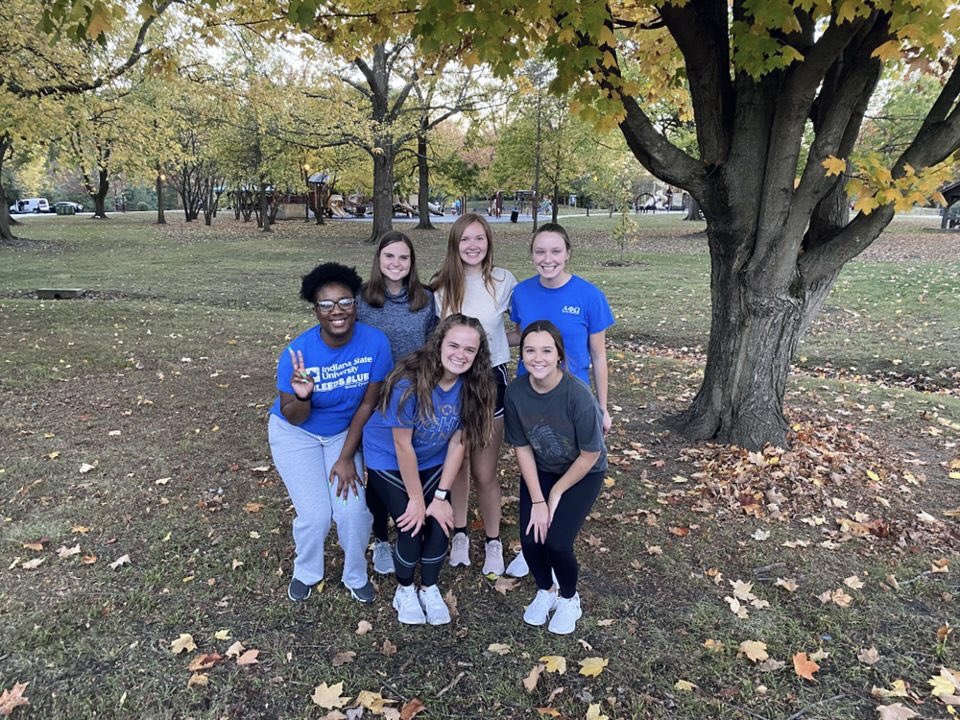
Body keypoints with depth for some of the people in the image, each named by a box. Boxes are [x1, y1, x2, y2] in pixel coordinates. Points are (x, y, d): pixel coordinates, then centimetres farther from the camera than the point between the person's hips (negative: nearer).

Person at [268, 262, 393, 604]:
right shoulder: (298, 351, -27)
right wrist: (302, 397, -40)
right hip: (297, 434, -1)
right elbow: (293, 418, -17)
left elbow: (367, 404, -13)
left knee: (354, 509, -11)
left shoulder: (375, 342, -24)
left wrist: (347, 457, -12)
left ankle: (356, 575, 21)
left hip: (345, 433, 2)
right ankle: (306, 572, 26)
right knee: (316, 514, -9)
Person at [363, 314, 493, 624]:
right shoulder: (410, 381, -32)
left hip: (432, 461, 4)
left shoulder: (472, 385, -17)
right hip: (389, 460, -4)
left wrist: (440, 496, -12)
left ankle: (430, 589, 22)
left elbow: (457, 442, -11)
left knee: (440, 524, -7)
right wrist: (416, 498, -16)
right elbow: (402, 444, -25)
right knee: (412, 527, -11)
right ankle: (405, 589, 20)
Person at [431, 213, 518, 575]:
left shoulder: (503, 281, -5)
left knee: (485, 471, 4)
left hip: (490, 379, -1)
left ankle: (493, 541, 25)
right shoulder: (441, 287, -3)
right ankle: (459, 533, 35)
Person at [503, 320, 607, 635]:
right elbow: (522, 448, -9)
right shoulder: (515, 391, -20)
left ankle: (569, 598, 19)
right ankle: (545, 591, 24)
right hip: (540, 470, 3)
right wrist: (537, 501, -12)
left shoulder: (578, 395, -31)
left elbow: (589, 456, -19)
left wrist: (556, 493, -10)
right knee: (530, 537, -10)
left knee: (557, 541, -15)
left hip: (583, 473, -3)